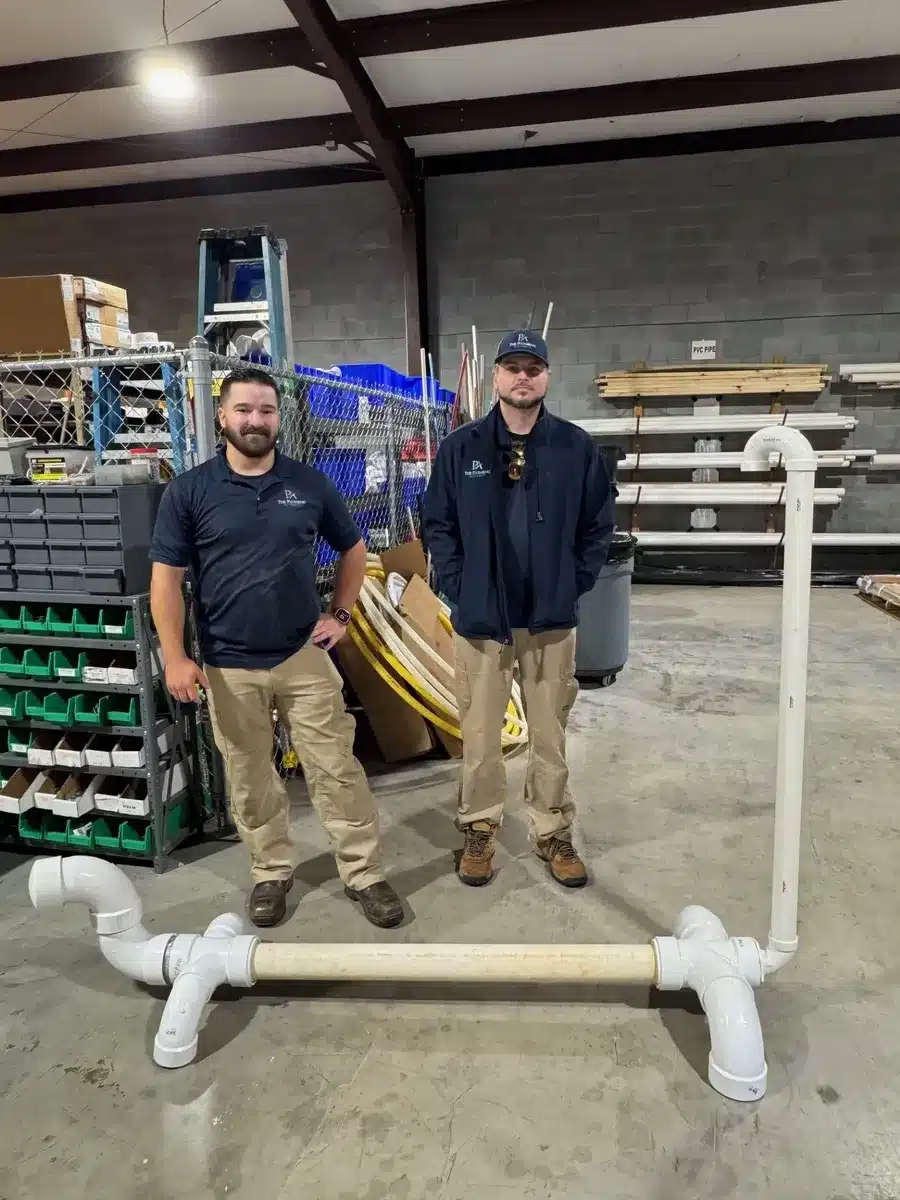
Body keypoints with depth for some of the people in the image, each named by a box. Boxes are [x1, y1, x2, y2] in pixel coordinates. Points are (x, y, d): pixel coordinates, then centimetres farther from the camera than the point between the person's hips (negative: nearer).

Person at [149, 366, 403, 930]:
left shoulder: (310, 483, 2)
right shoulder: (189, 490, -3)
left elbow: (353, 548, 14)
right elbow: (166, 578, -3)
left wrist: (341, 614, 6)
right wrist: (175, 658, -9)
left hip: (304, 656, 1)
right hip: (230, 666, 0)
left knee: (337, 769, 4)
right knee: (250, 778, 12)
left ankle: (365, 873, 18)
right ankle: (271, 872, 31)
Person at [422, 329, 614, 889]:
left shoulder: (577, 446, 0)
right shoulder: (461, 447, 0)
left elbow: (600, 524, 6)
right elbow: (438, 524, 4)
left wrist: (576, 583, -1)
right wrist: (457, 586, -4)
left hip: (552, 617, 1)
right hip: (481, 617, 0)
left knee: (551, 733, 11)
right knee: (480, 732, 9)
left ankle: (555, 832, 28)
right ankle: (480, 828, 28)